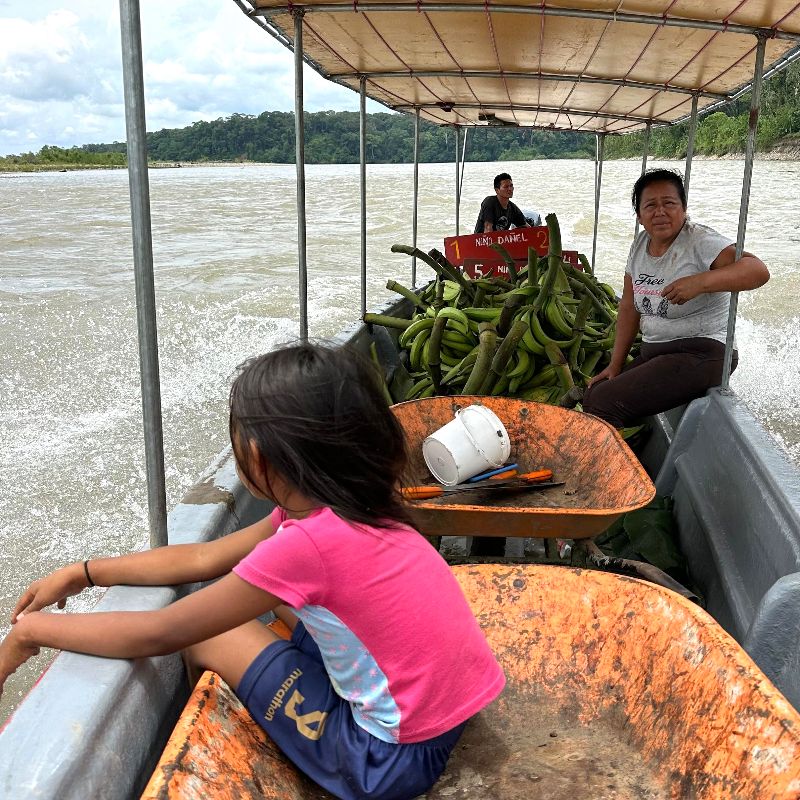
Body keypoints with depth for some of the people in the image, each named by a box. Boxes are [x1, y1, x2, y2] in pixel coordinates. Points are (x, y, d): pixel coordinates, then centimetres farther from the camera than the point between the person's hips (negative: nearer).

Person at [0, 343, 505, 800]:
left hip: (396, 759, -8)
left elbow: (158, 635, -16)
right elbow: (205, 559, 9)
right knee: (265, 592, 13)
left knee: (208, 636, 1)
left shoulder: (307, 543, -26)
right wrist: (84, 573, 12)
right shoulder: (341, 504, -1)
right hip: (439, 714, 8)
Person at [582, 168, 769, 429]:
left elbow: (758, 271, -27)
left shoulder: (701, 242, -13)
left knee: (602, 403, -22)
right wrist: (616, 364, 8)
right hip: (653, 353, 8)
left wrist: (699, 282, -38)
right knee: (590, 396, -3)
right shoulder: (640, 244, 9)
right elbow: (629, 307, 13)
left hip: (701, 354, -8)